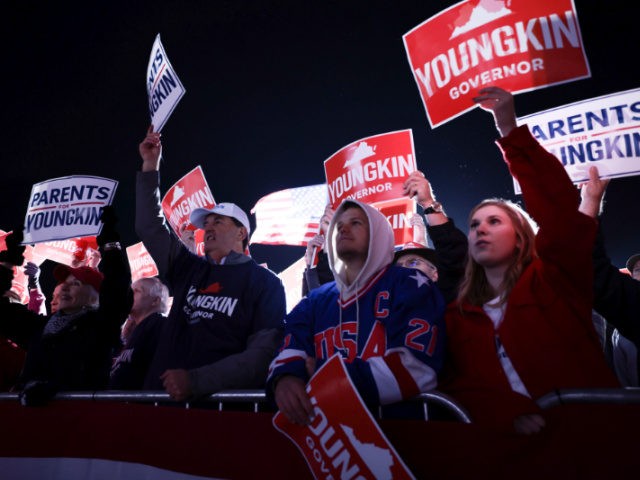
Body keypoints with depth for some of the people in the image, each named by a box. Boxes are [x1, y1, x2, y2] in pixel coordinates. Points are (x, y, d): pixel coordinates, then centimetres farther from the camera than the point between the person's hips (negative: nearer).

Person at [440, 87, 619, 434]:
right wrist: (508, 412, -12)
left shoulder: (554, 278, 14)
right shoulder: (458, 315, 19)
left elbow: (560, 208, -1)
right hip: (513, 439, 1)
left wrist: (511, 133, -5)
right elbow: (455, 386, 8)